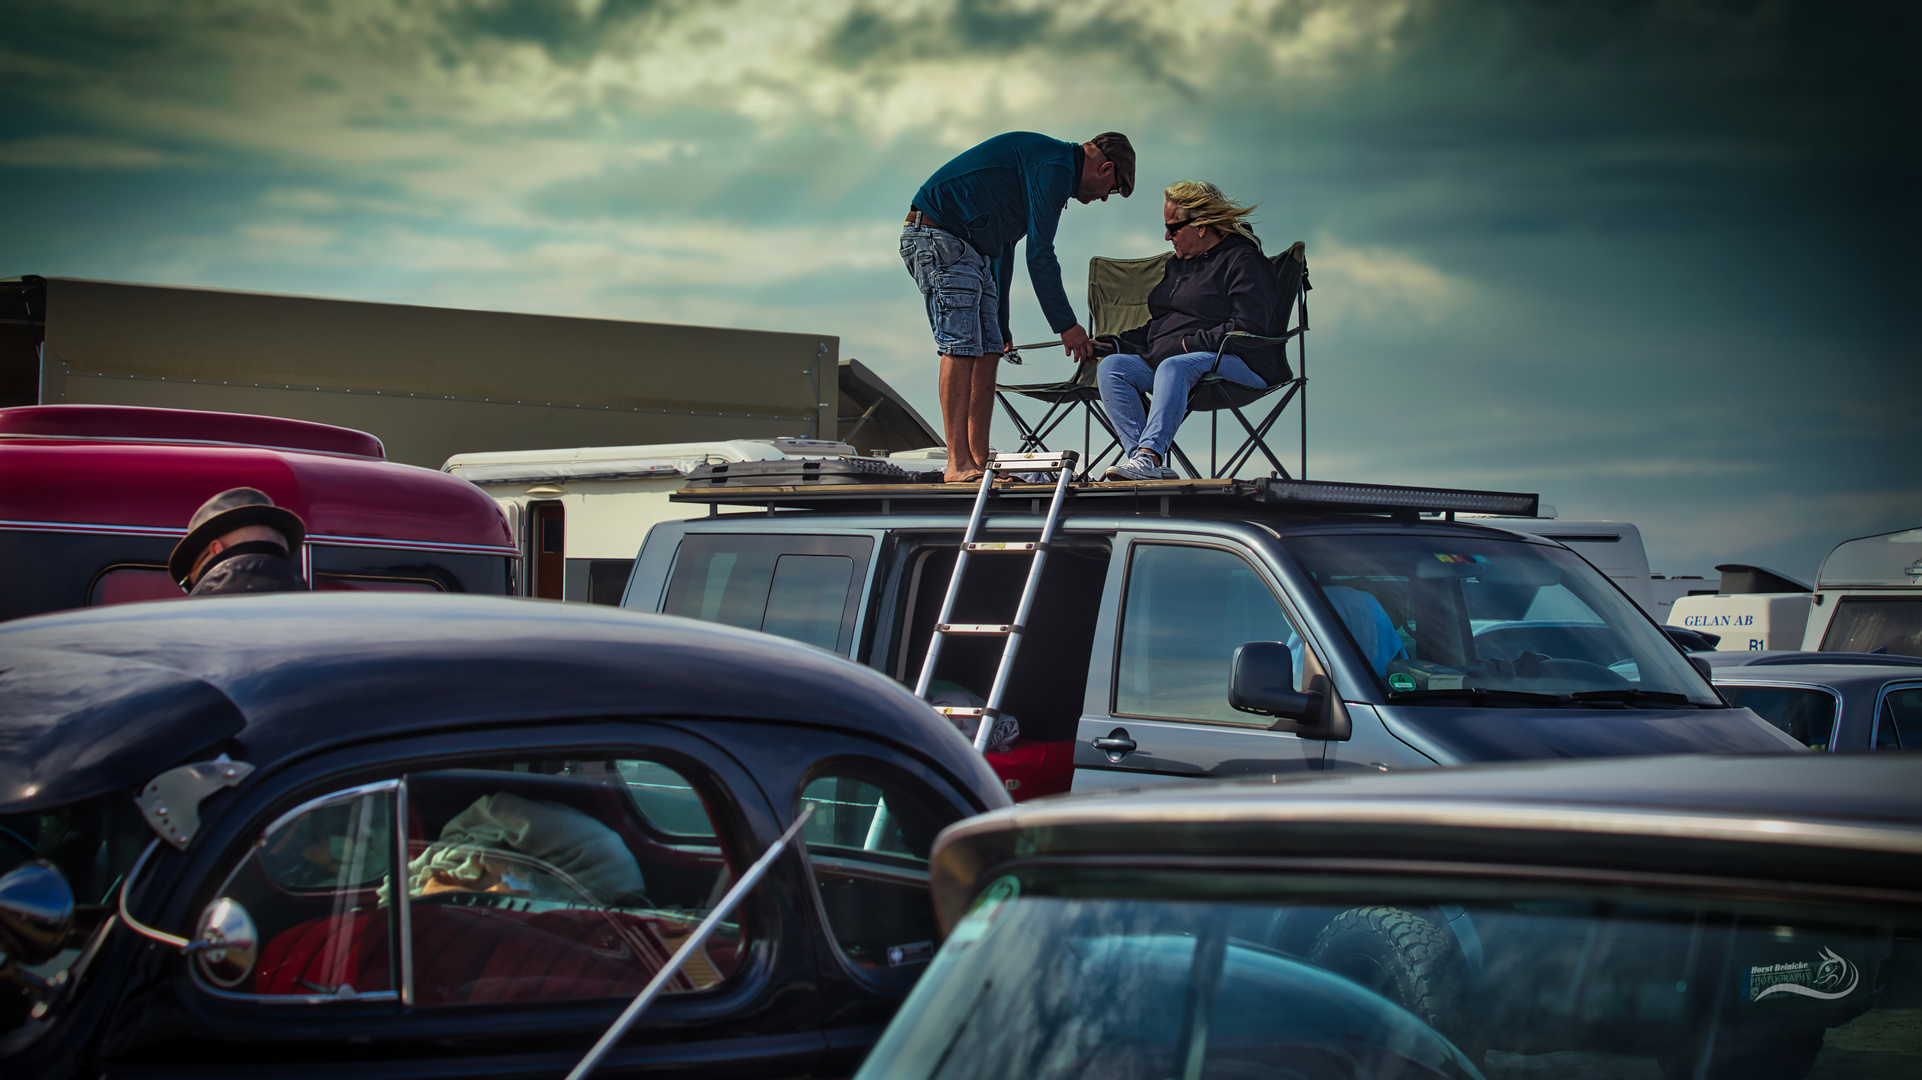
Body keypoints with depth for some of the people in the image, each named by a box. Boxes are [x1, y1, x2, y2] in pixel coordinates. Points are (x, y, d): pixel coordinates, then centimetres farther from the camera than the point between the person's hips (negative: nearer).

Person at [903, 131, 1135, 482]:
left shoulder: (1055, 165, 21)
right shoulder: (1056, 166, -13)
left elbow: (1003, 247, 28)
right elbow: (1039, 254, -17)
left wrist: (1001, 326, 30)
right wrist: (1066, 324, -11)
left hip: (968, 245, 11)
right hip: (940, 236, -11)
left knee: (987, 351, 5)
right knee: (961, 346, -15)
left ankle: (979, 462, 3)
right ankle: (958, 465, -17)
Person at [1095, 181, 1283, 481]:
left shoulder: (1243, 261, -3)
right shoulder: (1179, 264, 25)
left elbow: (1248, 328, -16)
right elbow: (1157, 328, 30)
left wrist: (1189, 343, -17)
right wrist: (1114, 344, 15)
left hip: (1238, 366, -8)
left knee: (1174, 367, -38)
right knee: (1110, 367, -15)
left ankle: (1150, 454, -53)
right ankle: (1147, 465, -33)